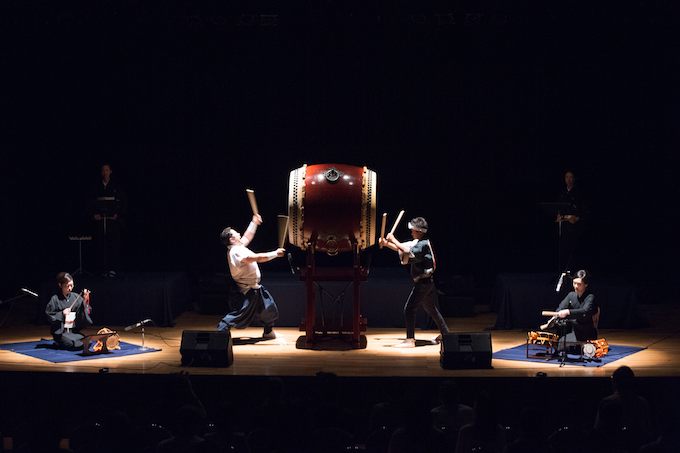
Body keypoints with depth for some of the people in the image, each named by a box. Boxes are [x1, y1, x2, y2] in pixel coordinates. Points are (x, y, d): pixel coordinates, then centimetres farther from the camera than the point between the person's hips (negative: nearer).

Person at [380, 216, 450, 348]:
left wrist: (393, 240, -25)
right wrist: (386, 243, 1)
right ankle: (445, 334, 32)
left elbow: (408, 252, -29)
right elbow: (402, 248, 12)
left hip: (423, 282, -10)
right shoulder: (417, 242, 14)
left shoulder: (423, 244, -16)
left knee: (409, 309, -11)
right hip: (428, 282, 10)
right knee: (431, 309, 20)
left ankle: (410, 340, -12)